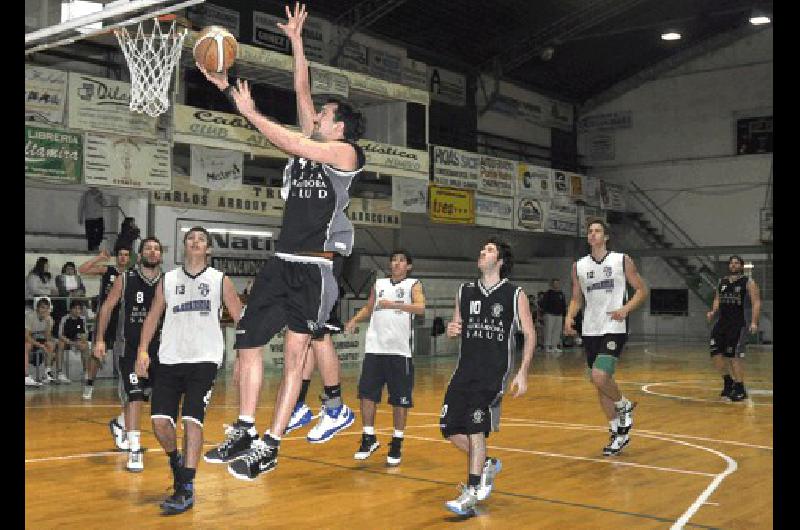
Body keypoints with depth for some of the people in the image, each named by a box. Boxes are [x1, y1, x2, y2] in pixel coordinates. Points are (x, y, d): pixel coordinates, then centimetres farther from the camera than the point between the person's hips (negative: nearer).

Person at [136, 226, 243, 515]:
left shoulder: (220, 280, 6)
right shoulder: (167, 280, 13)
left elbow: (240, 317, 6)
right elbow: (153, 315, 15)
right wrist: (143, 350, 3)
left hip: (204, 361, -3)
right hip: (170, 360, 3)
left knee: (192, 420, -13)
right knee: (160, 420, -4)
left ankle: (186, 490, -6)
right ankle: (176, 461, 28)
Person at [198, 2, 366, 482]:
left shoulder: (346, 151, -3)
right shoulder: (313, 144, 16)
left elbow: (292, 144, -14)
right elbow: (302, 91, 19)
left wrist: (250, 112, -6)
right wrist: (296, 41, 19)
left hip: (317, 265, -8)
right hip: (284, 261, 8)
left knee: (297, 348, -11)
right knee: (248, 340, 5)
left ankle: (269, 447, -8)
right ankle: (244, 433, 15)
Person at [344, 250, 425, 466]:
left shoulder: (413, 284, 2)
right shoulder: (379, 284, 16)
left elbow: (421, 308, -15)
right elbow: (368, 308, 28)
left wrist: (394, 304, -28)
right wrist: (355, 319, 8)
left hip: (400, 350, -4)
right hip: (375, 347, 4)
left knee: (400, 399, 2)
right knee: (367, 393, 1)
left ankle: (396, 444, 13)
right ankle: (369, 438, 14)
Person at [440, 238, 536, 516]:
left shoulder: (515, 294, -2)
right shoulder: (465, 291, 10)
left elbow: (530, 334, 0)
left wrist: (523, 373, -8)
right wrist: (451, 329, -6)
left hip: (495, 372, -5)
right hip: (466, 368, 5)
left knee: (475, 427, -12)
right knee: (450, 427, 1)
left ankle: (471, 493, -2)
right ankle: (487, 464, 26)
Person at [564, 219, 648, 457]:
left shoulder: (622, 260, -1)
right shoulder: (579, 266, 9)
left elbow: (642, 290, 2)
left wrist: (626, 308, -15)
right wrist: (569, 317, -4)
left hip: (614, 328, -5)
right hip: (590, 331, 5)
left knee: (599, 377, -22)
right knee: (600, 383, 9)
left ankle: (624, 406, 9)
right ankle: (618, 433, 24)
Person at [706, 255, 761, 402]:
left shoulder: (748, 282, -4)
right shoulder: (721, 282, 12)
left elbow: (756, 302, -9)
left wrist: (754, 322, -21)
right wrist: (713, 312, 1)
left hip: (738, 324, -6)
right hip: (722, 323, 6)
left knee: (735, 357, -8)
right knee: (716, 354, 2)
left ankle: (740, 389, 5)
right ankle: (728, 382, 21)